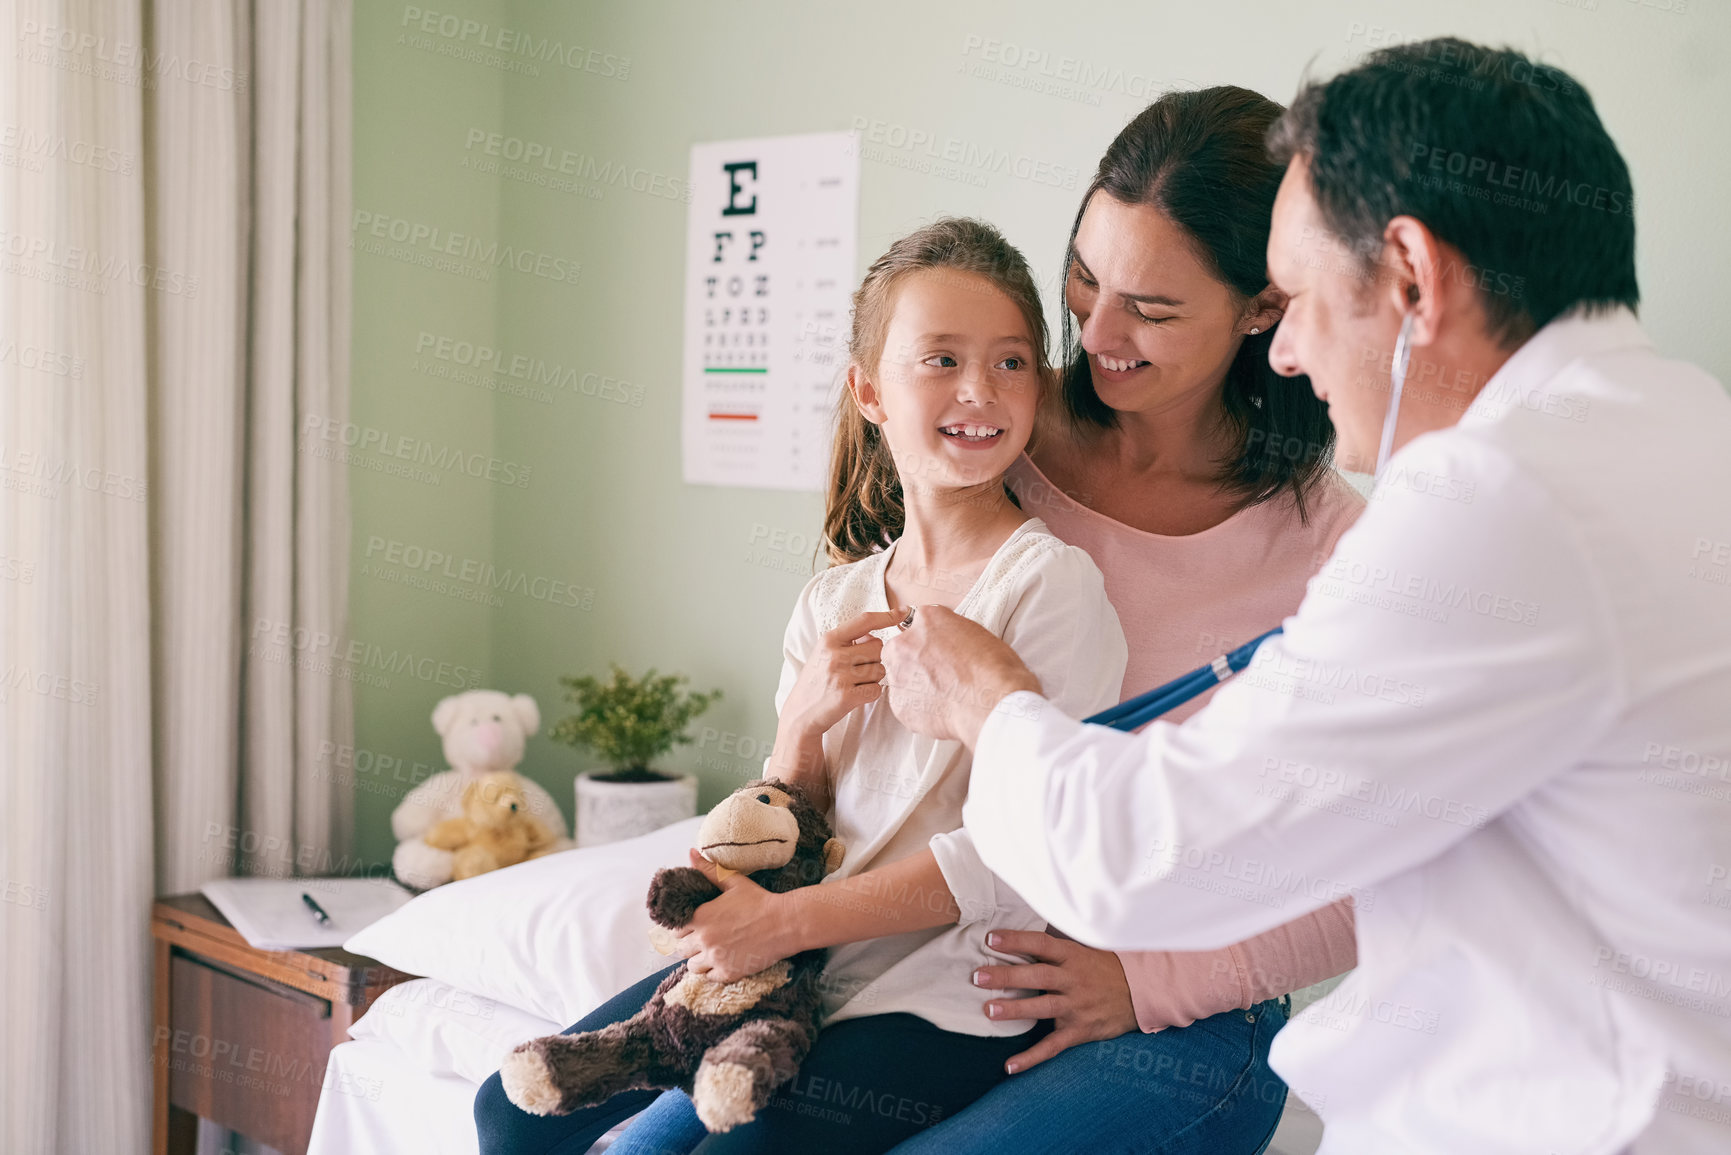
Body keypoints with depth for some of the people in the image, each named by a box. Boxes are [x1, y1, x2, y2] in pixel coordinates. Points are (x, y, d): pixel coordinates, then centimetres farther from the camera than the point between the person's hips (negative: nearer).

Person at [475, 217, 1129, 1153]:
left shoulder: (1050, 581, -10)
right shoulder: (834, 603, 8)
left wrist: (790, 919, -16)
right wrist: (803, 723, -10)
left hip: (951, 994, -6)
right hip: (799, 966, 6)